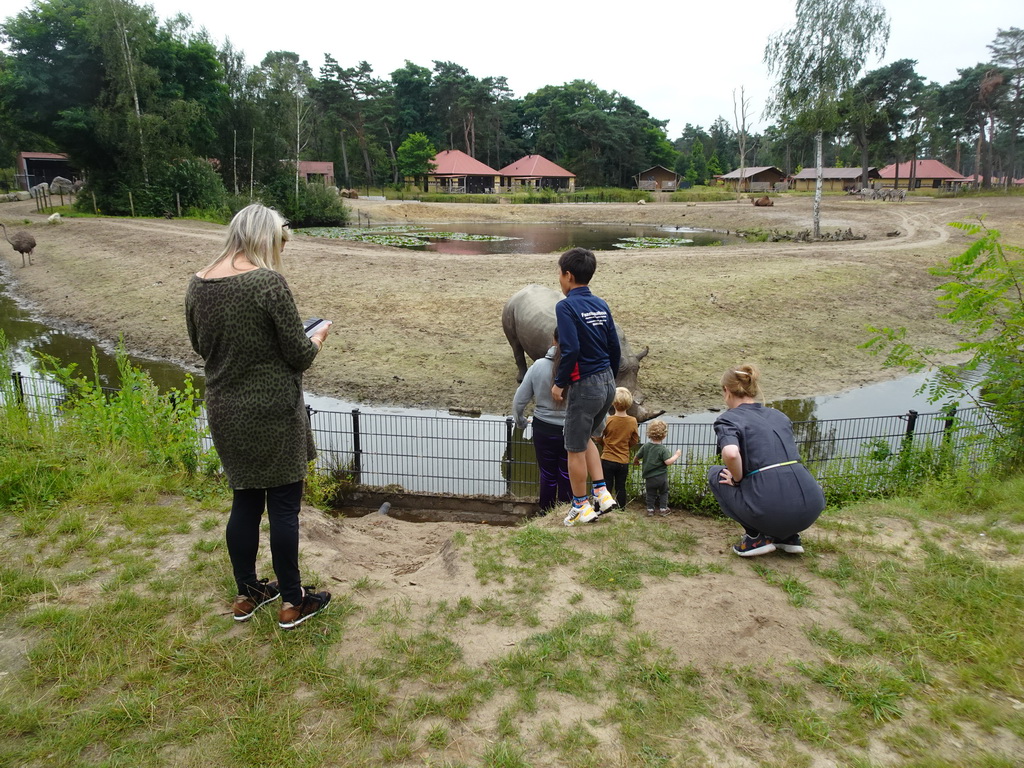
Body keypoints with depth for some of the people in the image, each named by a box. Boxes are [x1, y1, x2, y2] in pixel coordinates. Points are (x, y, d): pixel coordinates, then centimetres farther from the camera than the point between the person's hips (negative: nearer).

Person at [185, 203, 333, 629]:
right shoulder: (268, 282, -18)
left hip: (225, 413, 6)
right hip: (273, 413, -6)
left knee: (245, 501, 19)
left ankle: (246, 594, 33)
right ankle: (292, 602, 21)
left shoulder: (197, 284, 2)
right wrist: (319, 336, 6)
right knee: (284, 505, 7)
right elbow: (299, 355, -14)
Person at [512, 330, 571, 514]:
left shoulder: (538, 366, -11)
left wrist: (520, 422, 15)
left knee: (547, 476, 20)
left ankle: (546, 515, 35)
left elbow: (519, 400, -5)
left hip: (543, 430, 2)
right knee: (567, 479, 17)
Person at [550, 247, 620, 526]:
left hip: (584, 385, -8)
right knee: (586, 438, 26)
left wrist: (559, 383, -11)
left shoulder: (566, 307, -14)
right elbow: (615, 348, 9)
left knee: (575, 449, 8)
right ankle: (602, 493, 23)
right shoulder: (601, 305, 7)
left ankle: (581, 507, 20)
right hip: (607, 383, 8)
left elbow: (571, 349, -23)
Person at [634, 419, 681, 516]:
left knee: (650, 494, 15)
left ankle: (650, 509, 15)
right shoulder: (663, 449, -15)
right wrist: (676, 455, -6)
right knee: (663, 493, 18)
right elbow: (668, 462, -22)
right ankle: (663, 509, 20)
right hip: (662, 477, -2)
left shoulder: (645, 447, -4)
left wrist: (637, 462, 28)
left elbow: (637, 457, 4)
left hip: (649, 478, 2)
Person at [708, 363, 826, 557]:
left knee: (716, 474, 18)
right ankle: (789, 536, 23)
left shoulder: (728, 419, 0)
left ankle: (755, 537, 11)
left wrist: (737, 479, -1)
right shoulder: (779, 415, 20)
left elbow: (731, 453, -21)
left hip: (772, 510, -6)